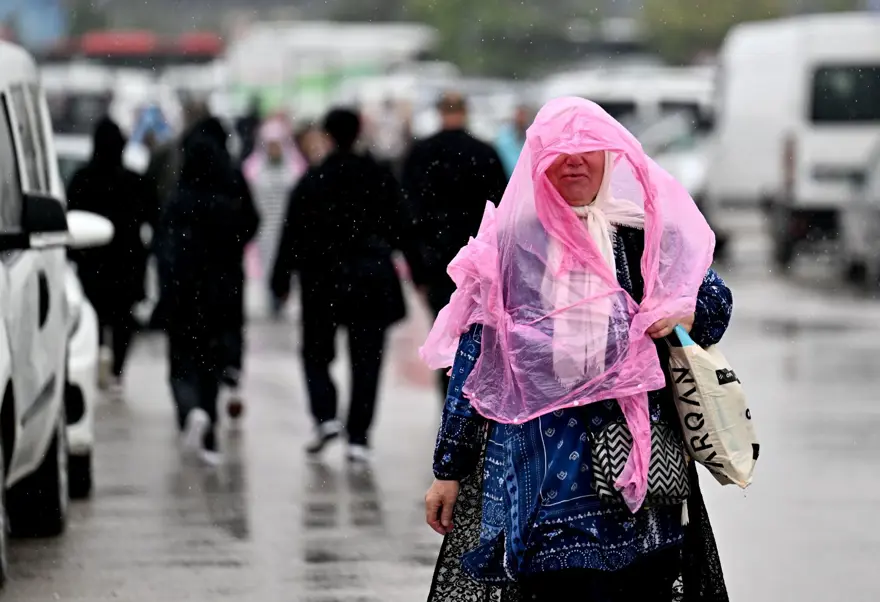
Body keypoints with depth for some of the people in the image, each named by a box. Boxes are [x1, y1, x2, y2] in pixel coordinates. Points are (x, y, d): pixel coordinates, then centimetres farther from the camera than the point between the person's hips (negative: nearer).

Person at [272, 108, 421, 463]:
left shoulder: (311, 182, -4)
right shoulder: (379, 178, 1)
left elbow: (293, 234, -4)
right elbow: (402, 228, 4)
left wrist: (281, 280, 2)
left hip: (324, 278, -1)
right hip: (372, 279, 1)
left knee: (316, 353, 15)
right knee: (366, 360, 5)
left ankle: (326, 417, -6)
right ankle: (358, 438, -2)